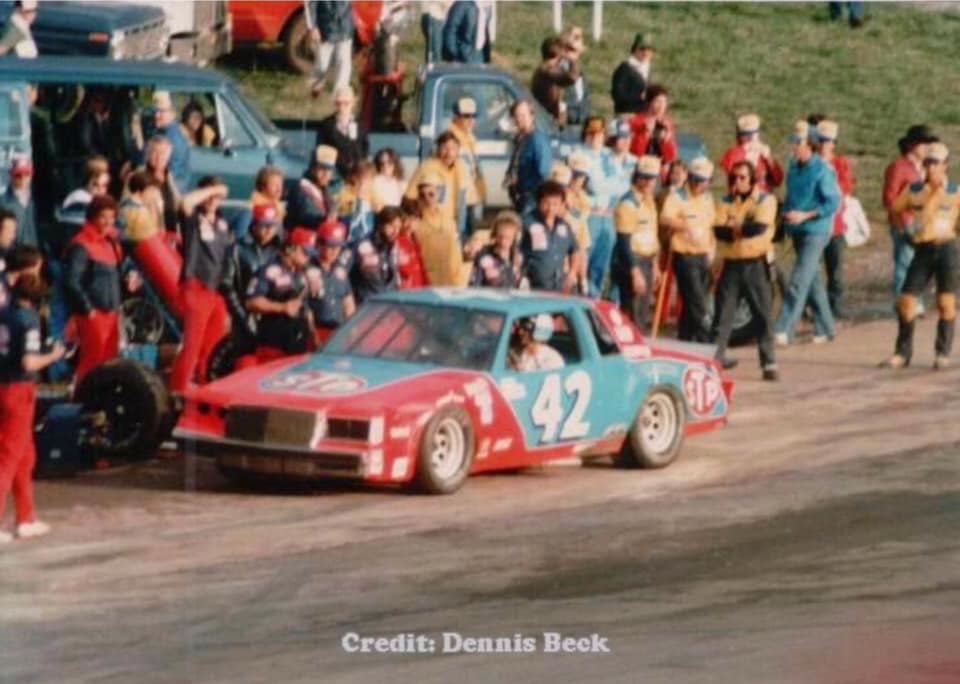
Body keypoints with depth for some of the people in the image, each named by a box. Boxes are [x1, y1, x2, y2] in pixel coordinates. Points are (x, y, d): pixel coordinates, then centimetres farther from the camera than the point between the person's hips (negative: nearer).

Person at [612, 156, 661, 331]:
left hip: (647, 262, 9)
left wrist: (654, 264, 19)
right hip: (631, 263, -9)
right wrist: (635, 272, -21)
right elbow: (624, 242, -18)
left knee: (643, 317, 12)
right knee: (632, 317, -8)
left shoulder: (649, 201, 12)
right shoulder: (628, 203, -15)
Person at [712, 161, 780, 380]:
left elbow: (759, 227, -15)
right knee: (722, 314, 4)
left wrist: (735, 227, -6)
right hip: (731, 265, 3)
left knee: (764, 315, -1)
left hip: (756, 265, -3)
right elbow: (719, 231, -6)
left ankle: (769, 363, 3)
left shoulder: (765, 200, 0)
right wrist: (744, 229, -18)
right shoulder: (726, 202, 9)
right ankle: (715, 357, 11)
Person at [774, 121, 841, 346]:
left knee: (799, 281, -14)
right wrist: (786, 213, 6)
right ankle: (825, 328, 23)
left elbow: (834, 202, -14)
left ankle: (784, 331, -19)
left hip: (815, 231, -8)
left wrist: (805, 215, -19)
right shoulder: (794, 166, 10)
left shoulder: (822, 170, -13)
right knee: (812, 280, 14)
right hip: (797, 231, 8)